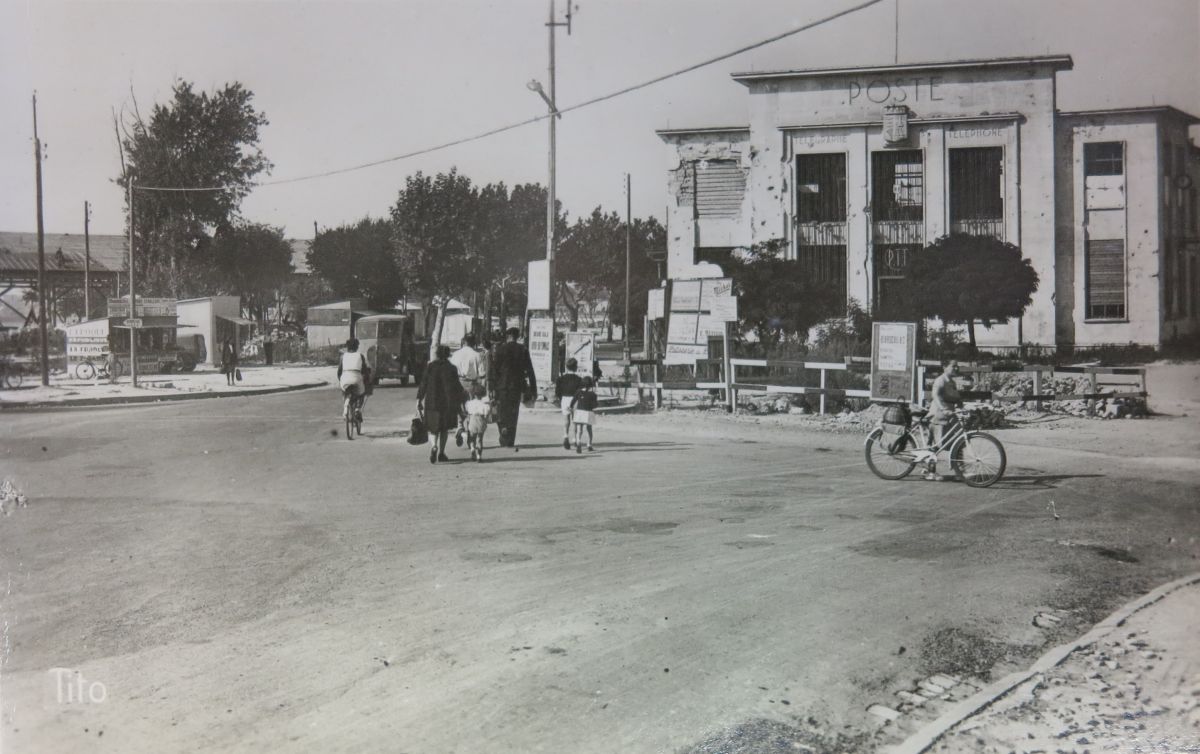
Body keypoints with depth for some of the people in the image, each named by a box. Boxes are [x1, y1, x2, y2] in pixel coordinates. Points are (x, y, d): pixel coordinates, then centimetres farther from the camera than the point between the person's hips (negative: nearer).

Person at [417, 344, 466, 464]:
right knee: (444, 428, 16)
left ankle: (433, 446, -20)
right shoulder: (451, 368, -4)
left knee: (433, 429, 8)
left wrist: (419, 400, 3)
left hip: (431, 402, 0)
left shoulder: (430, 367, -2)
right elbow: (456, 388, -4)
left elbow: (423, 385, -2)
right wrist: (458, 404, 2)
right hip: (447, 403, 0)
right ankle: (441, 453, 15)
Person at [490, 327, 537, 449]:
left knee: (501, 413, 5)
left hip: (502, 385, -3)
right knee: (513, 414, 10)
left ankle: (504, 440, -8)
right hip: (517, 386, 3)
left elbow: (494, 369, -7)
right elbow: (530, 370, 2)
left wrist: (492, 387, -4)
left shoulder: (500, 349, -5)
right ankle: (510, 442, 10)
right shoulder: (523, 350, 2)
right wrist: (533, 389, 6)